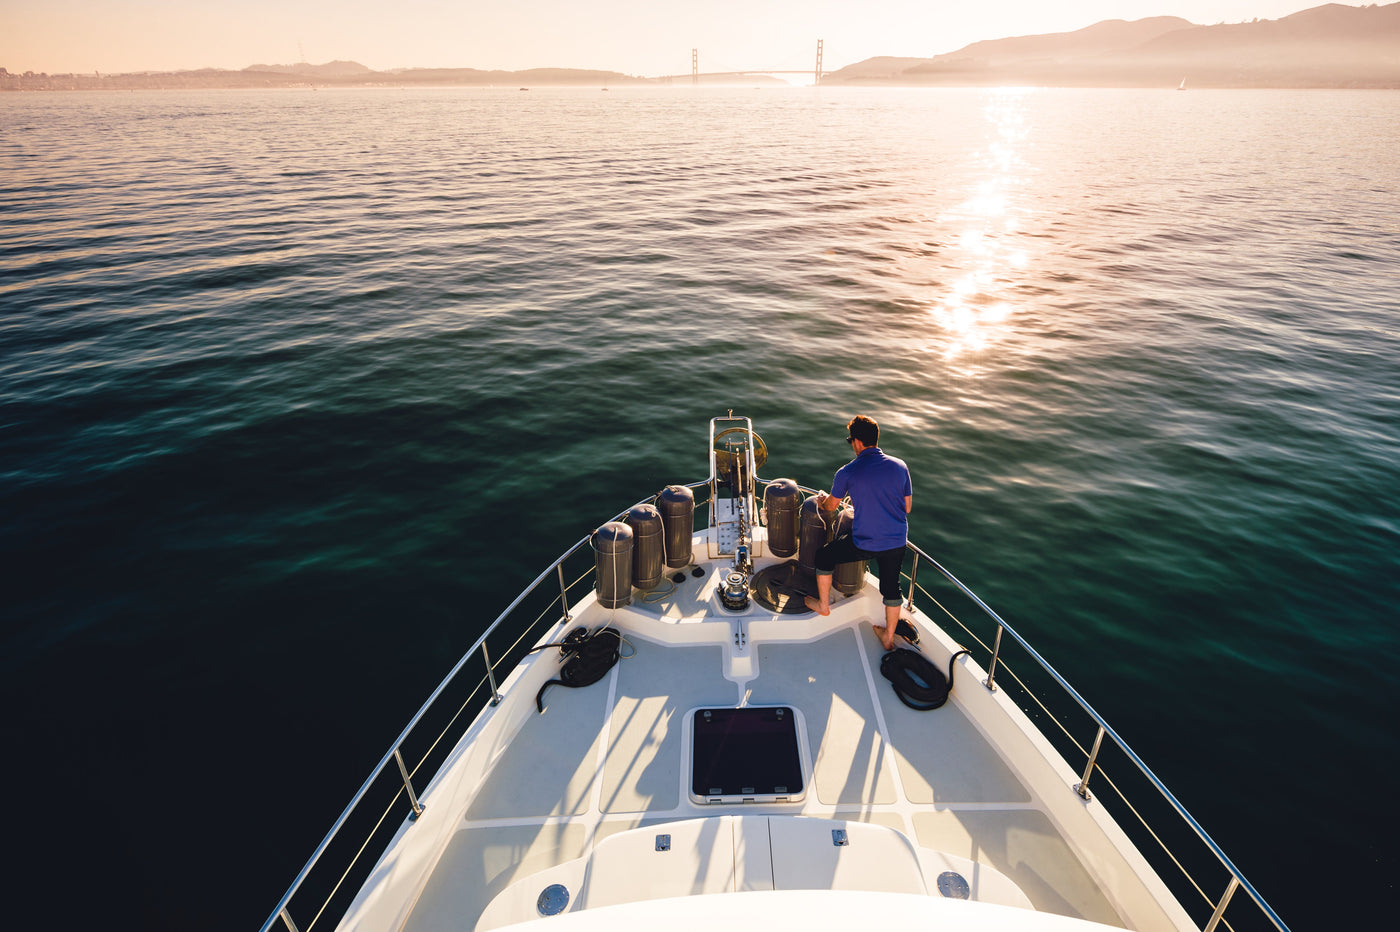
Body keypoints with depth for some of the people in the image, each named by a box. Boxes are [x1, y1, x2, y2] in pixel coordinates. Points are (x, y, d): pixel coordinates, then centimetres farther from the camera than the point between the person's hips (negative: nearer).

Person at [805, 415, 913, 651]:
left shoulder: (847, 472, -12)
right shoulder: (900, 466, -3)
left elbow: (830, 506, 6)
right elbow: (907, 508, 8)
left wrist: (821, 500, 28)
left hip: (865, 544, -4)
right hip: (897, 542, 4)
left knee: (824, 555, 21)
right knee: (891, 587, 24)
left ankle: (823, 605, 38)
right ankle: (888, 637, 39)